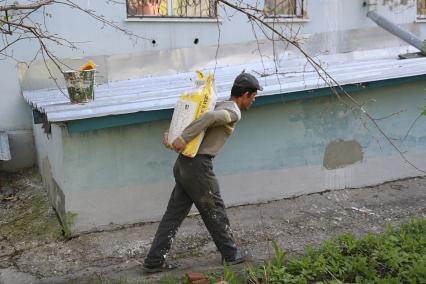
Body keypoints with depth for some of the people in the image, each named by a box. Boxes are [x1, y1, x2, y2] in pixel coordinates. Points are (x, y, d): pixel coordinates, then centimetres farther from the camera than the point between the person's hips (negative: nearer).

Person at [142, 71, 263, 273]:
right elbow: (209, 117, -29)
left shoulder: (220, 106, 20)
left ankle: (154, 261, 14)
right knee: (215, 212, 9)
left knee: (174, 214, 10)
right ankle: (230, 254, 27)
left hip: (183, 164, 9)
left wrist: (171, 135, 10)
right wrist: (183, 139, -28)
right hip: (198, 166, -9)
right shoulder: (234, 113, -10)